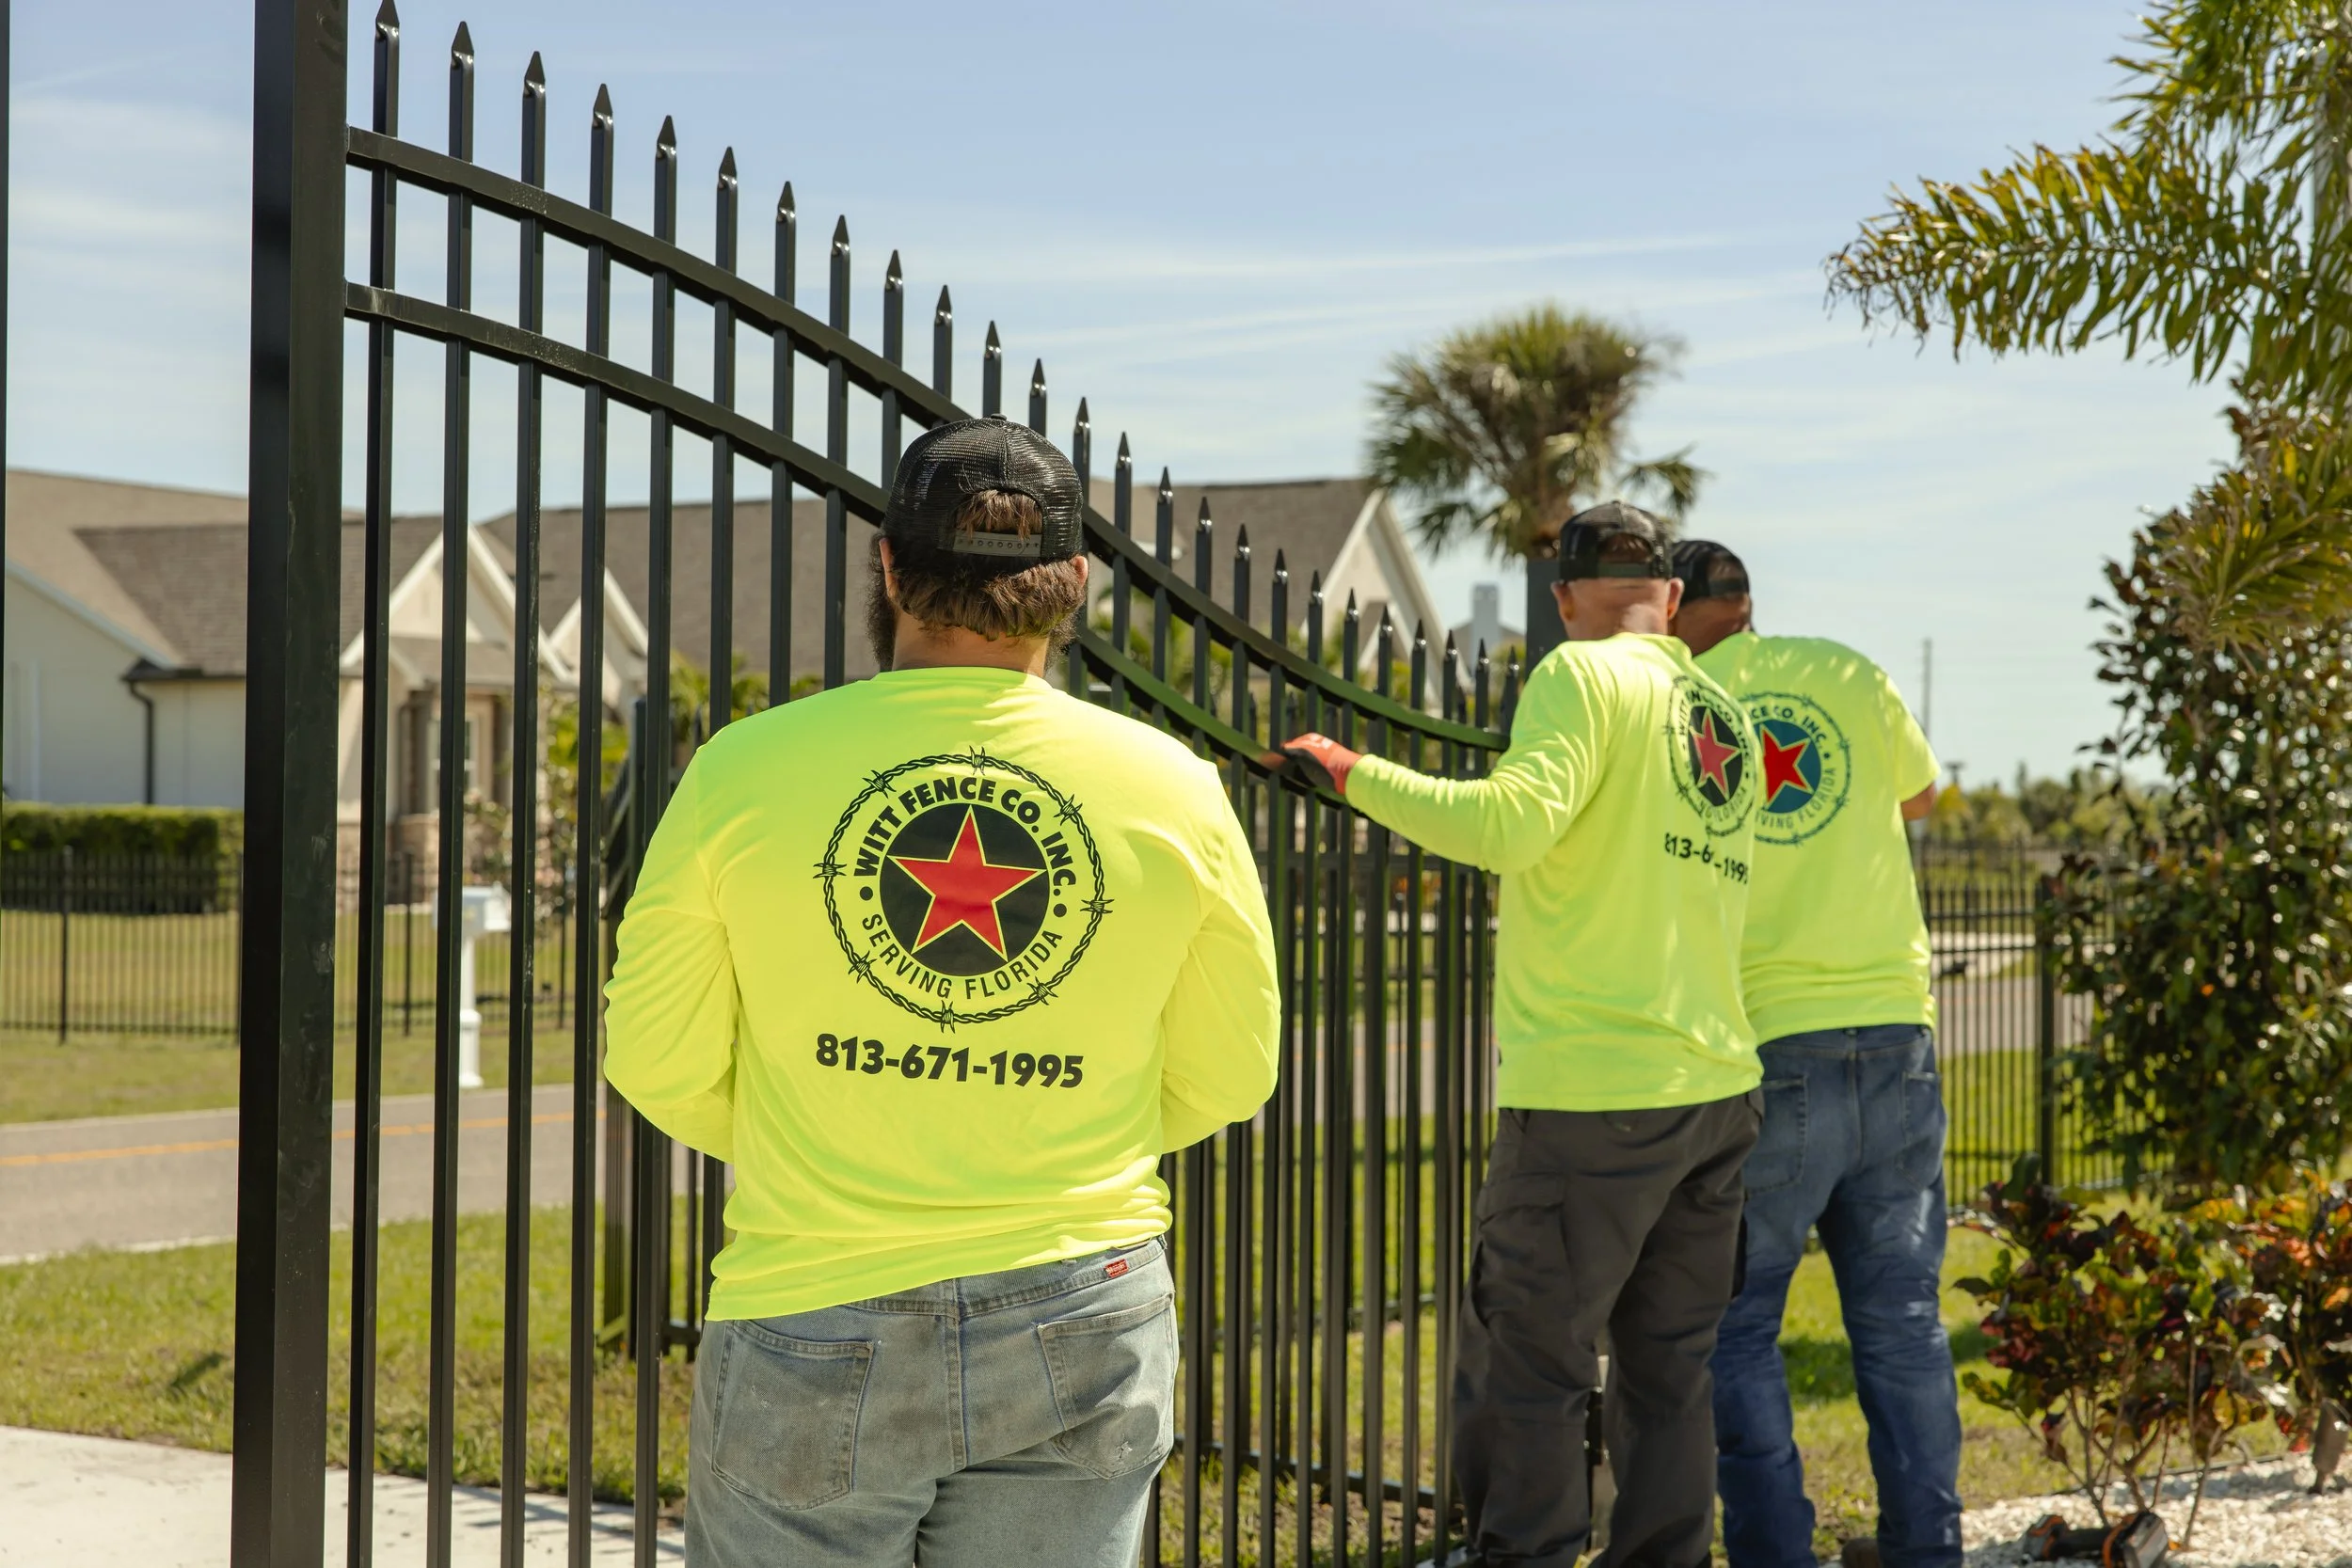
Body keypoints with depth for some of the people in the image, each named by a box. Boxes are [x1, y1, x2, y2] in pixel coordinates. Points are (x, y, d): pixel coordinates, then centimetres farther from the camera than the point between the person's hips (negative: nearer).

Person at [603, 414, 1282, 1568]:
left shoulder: (743, 771, -7)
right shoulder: (1173, 790, -2)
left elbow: (657, 1064, -1)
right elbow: (1226, 1077, 7)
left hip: (817, 1336, -1)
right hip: (1081, 1326, 2)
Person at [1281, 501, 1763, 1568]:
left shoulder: (1585, 676, -5)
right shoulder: (1725, 717, 16)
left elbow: (1513, 822, -20)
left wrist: (1358, 774, -11)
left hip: (1594, 1090, -7)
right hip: (1716, 1088, 7)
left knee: (1524, 1372, -2)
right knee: (1668, 1376, 11)